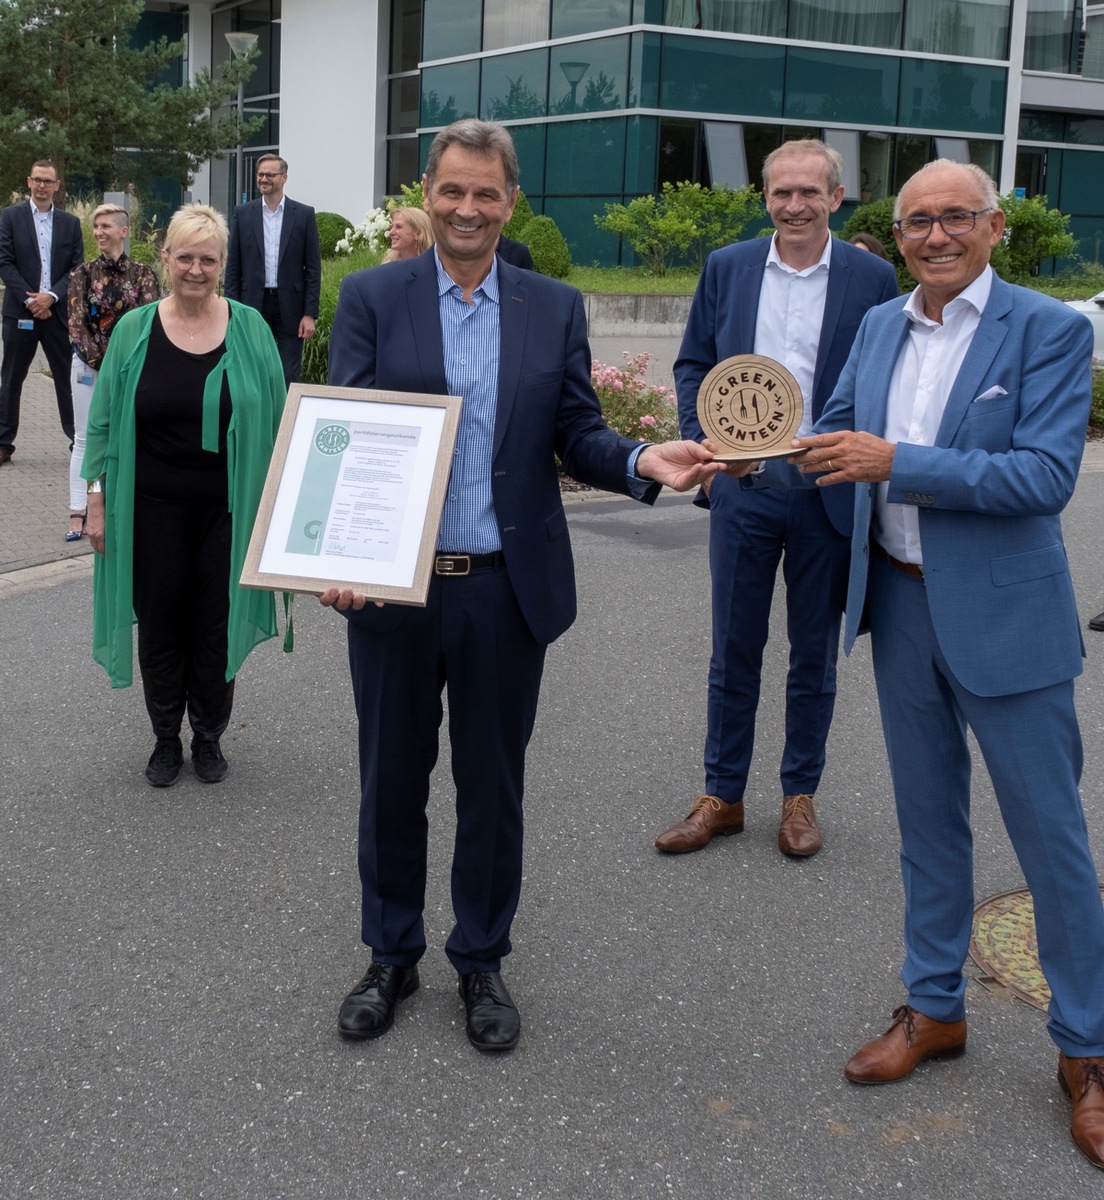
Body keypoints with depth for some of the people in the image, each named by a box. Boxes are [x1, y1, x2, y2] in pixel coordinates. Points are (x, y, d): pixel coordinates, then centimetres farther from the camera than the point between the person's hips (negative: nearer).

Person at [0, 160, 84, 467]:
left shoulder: (70, 223, 8)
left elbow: (77, 268, 4)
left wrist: (51, 296, -10)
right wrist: (30, 299, -12)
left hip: (58, 311, 1)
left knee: (68, 377, 4)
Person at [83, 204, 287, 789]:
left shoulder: (249, 328, 0)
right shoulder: (134, 330, 1)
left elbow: (273, 420, 4)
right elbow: (104, 422, 4)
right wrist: (97, 499, 0)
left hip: (228, 509, 0)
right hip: (153, 510, 1)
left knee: (216, 626, 7)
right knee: (160, 625, 8)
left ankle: (208, 737, 25)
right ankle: (166, 739, 25)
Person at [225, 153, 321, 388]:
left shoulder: (304, 214, 1)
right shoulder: (243, 213, 5)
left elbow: (313, 267, 1)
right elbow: (233, 266, 6)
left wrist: (310, 314, -6)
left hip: (290, 306, -1)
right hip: (254, 304, 2)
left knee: (289, 378, 0)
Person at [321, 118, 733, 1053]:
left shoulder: (556, 308, 5)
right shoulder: (372, 298, 1)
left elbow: (577, 437, 5)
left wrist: (641, 460, -17)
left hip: (508, 590, 1)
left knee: (493, 785, 12)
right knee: (391, 781, 12)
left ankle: (482, 960, 30)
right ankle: (392, 956, 32)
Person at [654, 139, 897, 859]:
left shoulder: (873, 278, -2)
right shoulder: (727, 268, 5)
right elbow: (694, 363, 10)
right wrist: (702, 443, -3)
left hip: (828, 494, -1)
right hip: (743, 486, 2)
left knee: (815, 655, 11)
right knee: (733, 651, 9)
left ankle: (801, 795, 26)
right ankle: (724, 797, 22)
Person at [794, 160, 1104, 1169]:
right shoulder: (880, 326, 7)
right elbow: (834, 435, 13)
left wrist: (895, 462, -25)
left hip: (1003, 615, -5)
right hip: (899, 603, 6)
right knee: (928, 818, 17)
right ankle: (935, 1009, 33)